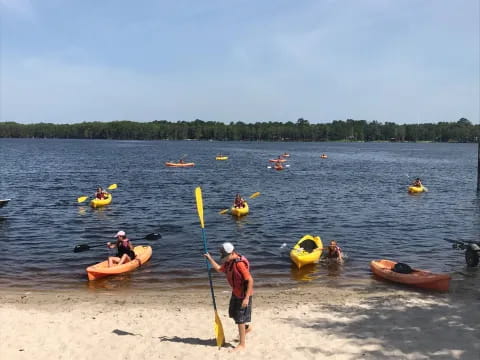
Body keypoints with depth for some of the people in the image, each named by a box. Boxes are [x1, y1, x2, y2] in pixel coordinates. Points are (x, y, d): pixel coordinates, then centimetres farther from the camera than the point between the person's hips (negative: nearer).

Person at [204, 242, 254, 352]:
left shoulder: (240, 263, -28)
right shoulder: (229, 262, 0)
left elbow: (250, 280, -27)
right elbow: (219, 269, 18)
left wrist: (247, 298, -27)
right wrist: (210, 258, 7)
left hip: (243, 295, -9)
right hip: (235, 293, 9)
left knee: (240, 319, 1)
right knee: (233, 314, 23)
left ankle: (242, 344, 17)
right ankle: (247, 327, 48)